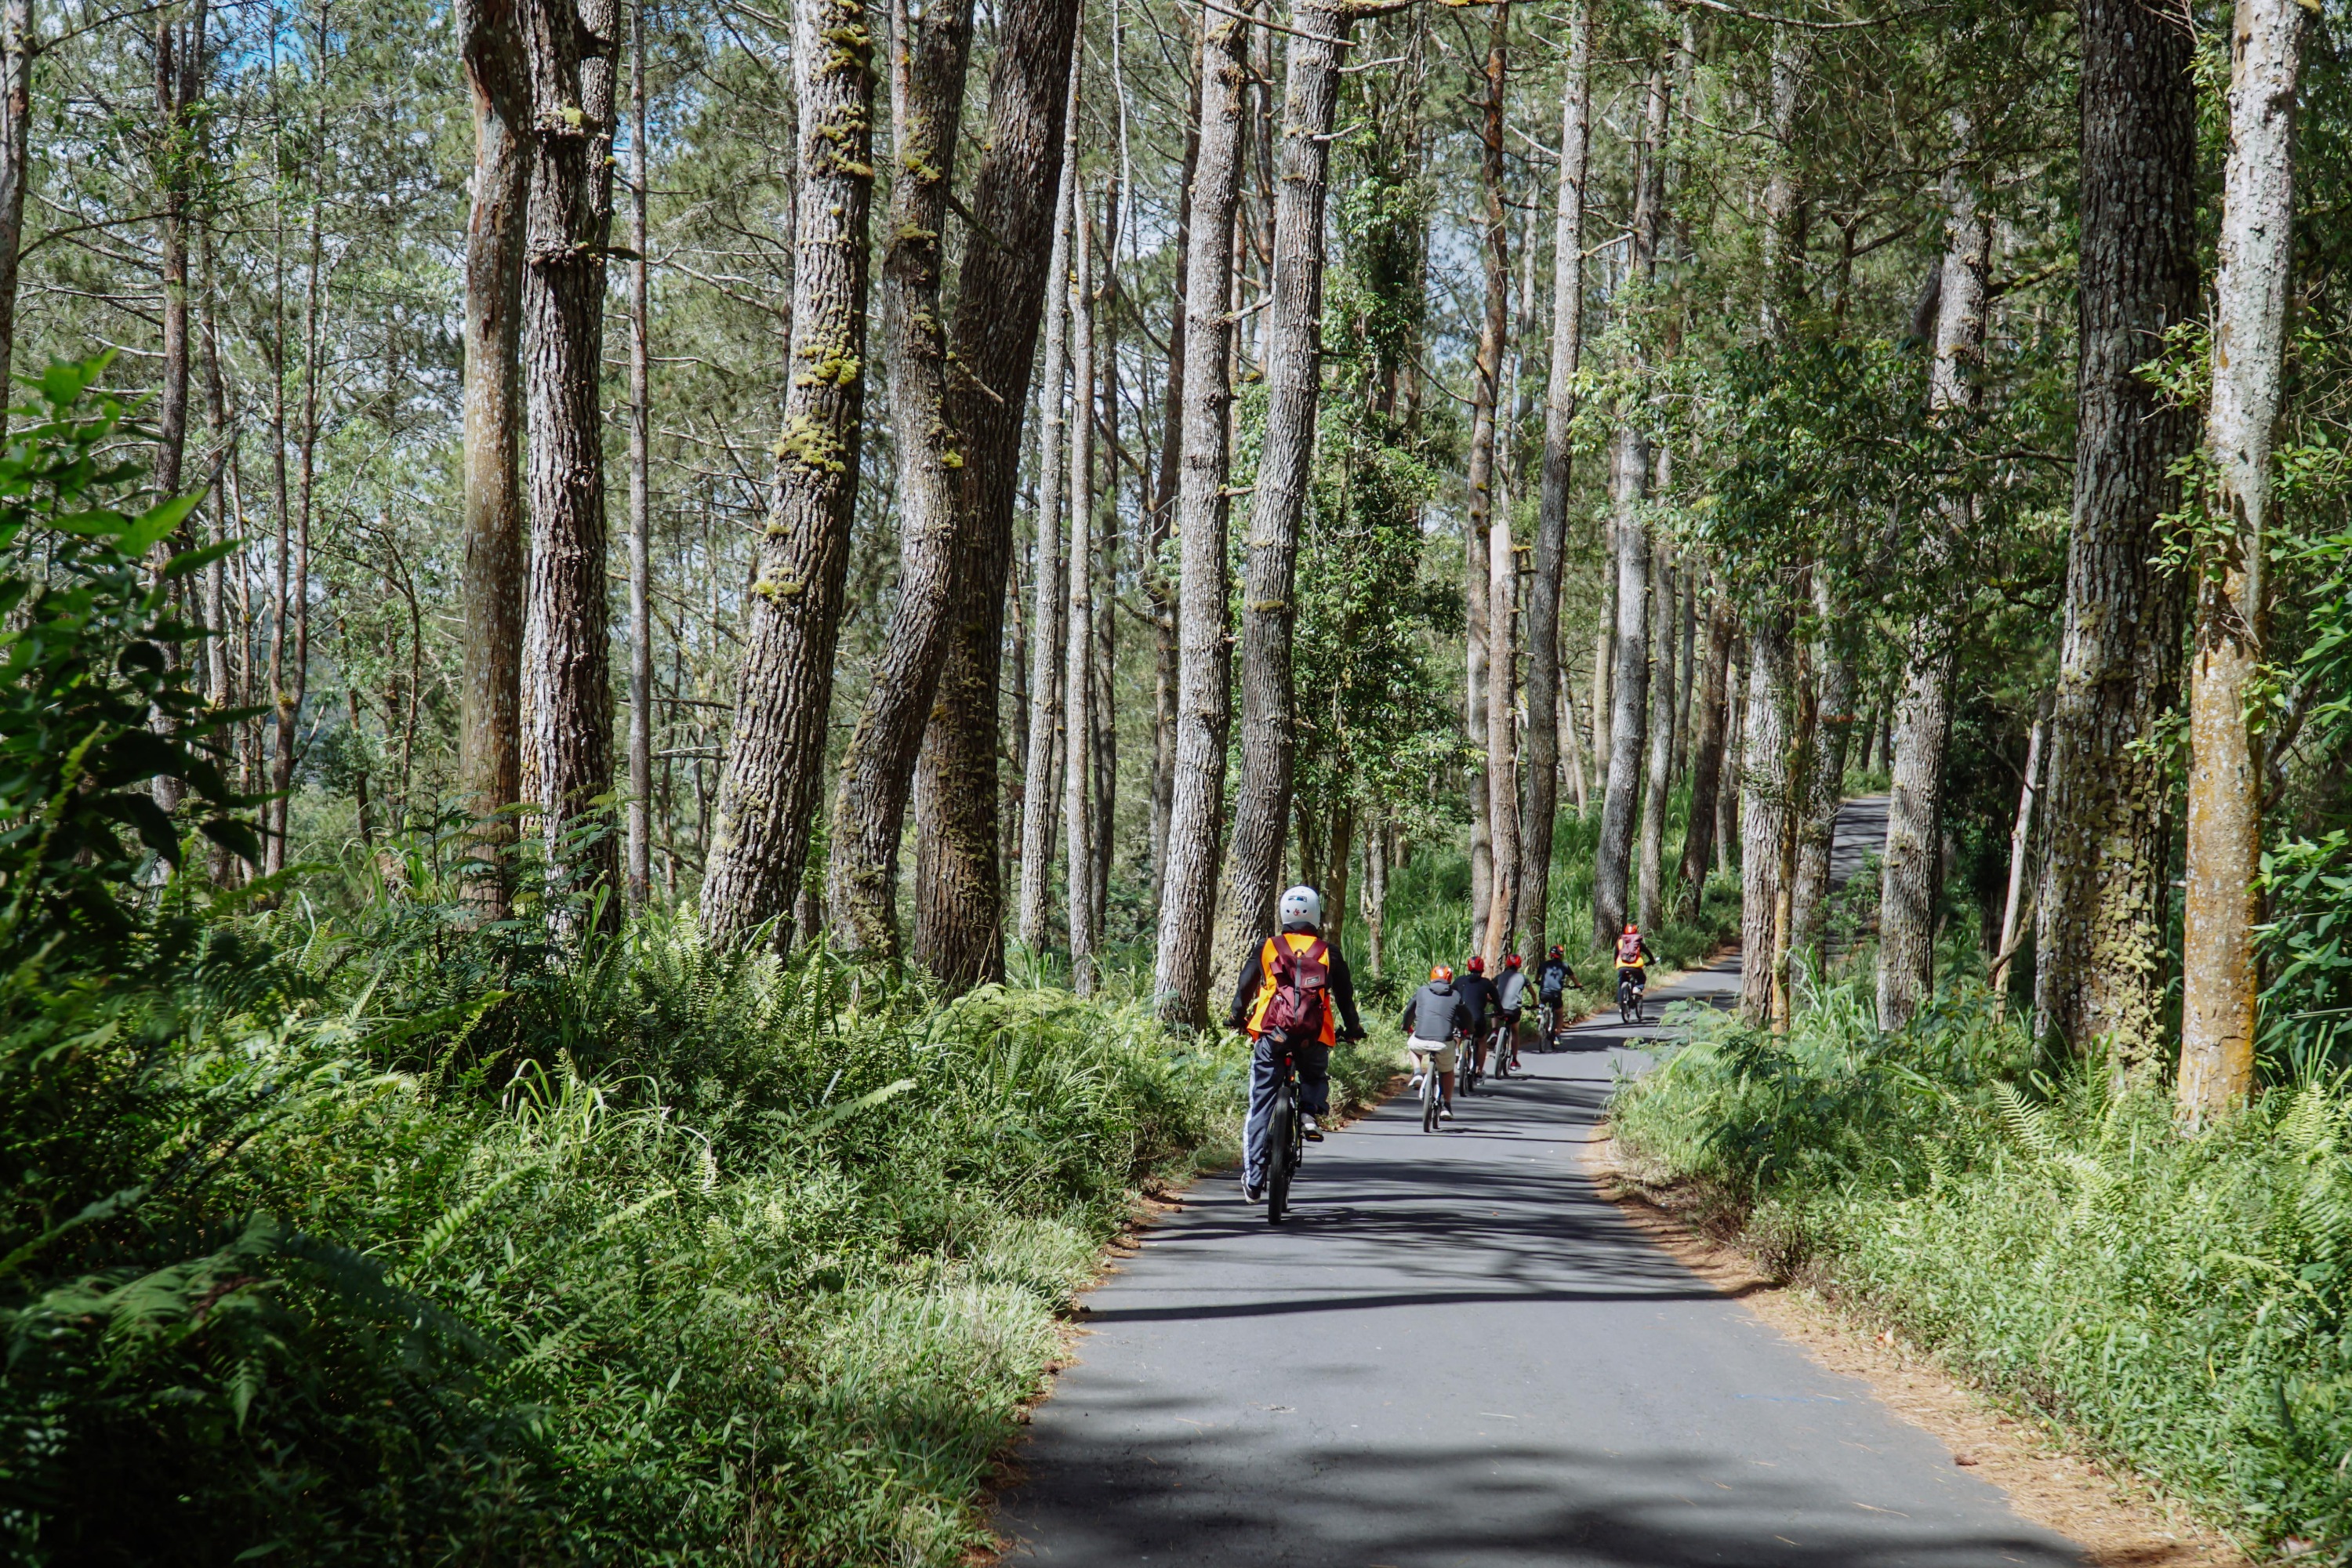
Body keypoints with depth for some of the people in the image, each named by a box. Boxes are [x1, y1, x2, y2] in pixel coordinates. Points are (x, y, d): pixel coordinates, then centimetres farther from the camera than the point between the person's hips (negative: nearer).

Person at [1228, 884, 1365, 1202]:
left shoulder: (1267, 947, 8)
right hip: (1313, 1036, 0)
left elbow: (1245, 984, 15)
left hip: (1270, 1033, 0)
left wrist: (1236, 1017, 32)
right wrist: (1353, 1029, 28)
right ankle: (1311, 1112, -2)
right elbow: (1344, 995, 13)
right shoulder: (1328, 953, 7)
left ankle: (1253, 1178, 3)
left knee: (1260, 1107, 6)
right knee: (1316, 1078, 30)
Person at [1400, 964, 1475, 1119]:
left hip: (1421, 1041, 0)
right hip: (1444, 1042, 0)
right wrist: (1467, 1031, 46)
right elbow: (1467, 1018, 24)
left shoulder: (1422, 992, 15)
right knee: (1447, 1071, 28)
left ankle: (1417, 1073, 16)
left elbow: (1409, 1012, 27)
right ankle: (1447, 1106, 25)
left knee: (1413, 1043, 37)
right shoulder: (1455, 996, 13)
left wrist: (1407, 1028, 48)